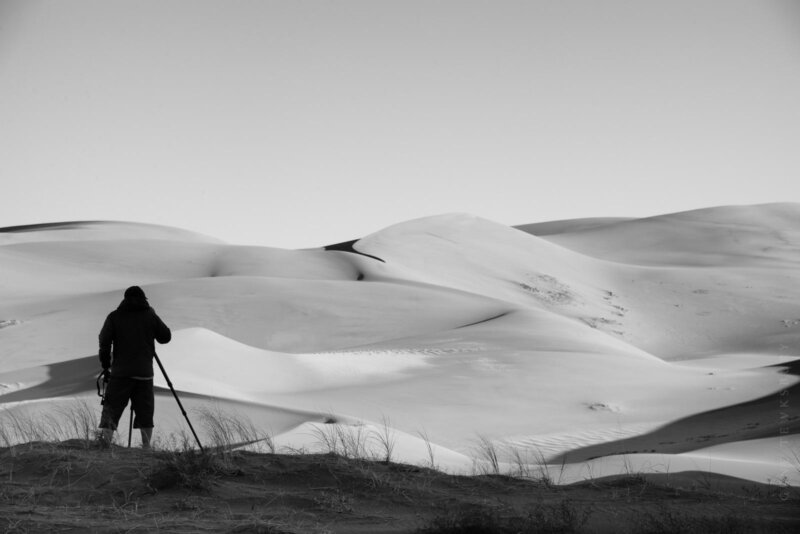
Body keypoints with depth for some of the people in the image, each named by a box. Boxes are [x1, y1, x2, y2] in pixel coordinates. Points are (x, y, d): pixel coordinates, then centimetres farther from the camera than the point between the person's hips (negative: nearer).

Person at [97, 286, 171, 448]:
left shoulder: (114, 317, 5)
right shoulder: (150, 316, 5)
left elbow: (104, 341, -3)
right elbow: (166, 337, 13)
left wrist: (105, 365, 4)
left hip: (120, 372, 0)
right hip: (144, 373, 0)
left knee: (112, 406, 1)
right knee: (145, 410, 7)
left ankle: (105, 434, -20)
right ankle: (147, 447, 6)